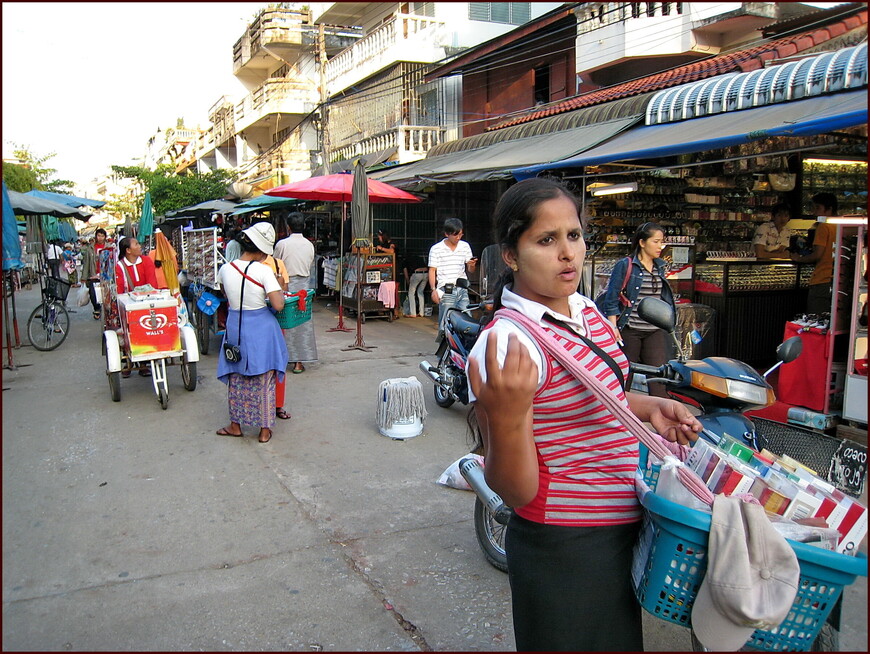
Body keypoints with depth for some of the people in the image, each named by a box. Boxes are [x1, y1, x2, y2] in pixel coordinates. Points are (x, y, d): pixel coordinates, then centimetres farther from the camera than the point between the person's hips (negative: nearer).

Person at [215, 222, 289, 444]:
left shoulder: (225, 269, -5)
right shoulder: (264, 270, -18)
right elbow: (278, 305, -22)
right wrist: (278, 284, -6)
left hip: (235, 328, 3)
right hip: (262, 328, -3)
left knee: (236, 378, 19)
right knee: (264, 380, 10)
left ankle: (235, 425, 30)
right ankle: (265, 430, 18)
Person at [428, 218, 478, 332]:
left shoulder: (465, 246, 12)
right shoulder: (436, 249, 1)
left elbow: (470, 270, 17)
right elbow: (432, 270, 1)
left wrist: (472, 265, -7)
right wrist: (433, 289, -12)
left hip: (462, 289, 4)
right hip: (446, 291, -4)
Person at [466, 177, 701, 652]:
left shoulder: (589, 313, 1)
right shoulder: (507, 343, -26)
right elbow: (516, 492, -26)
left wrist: (649, 407, 3)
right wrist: (506, 419, -44)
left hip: (621, 533, 9)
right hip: (563, 551, -8)